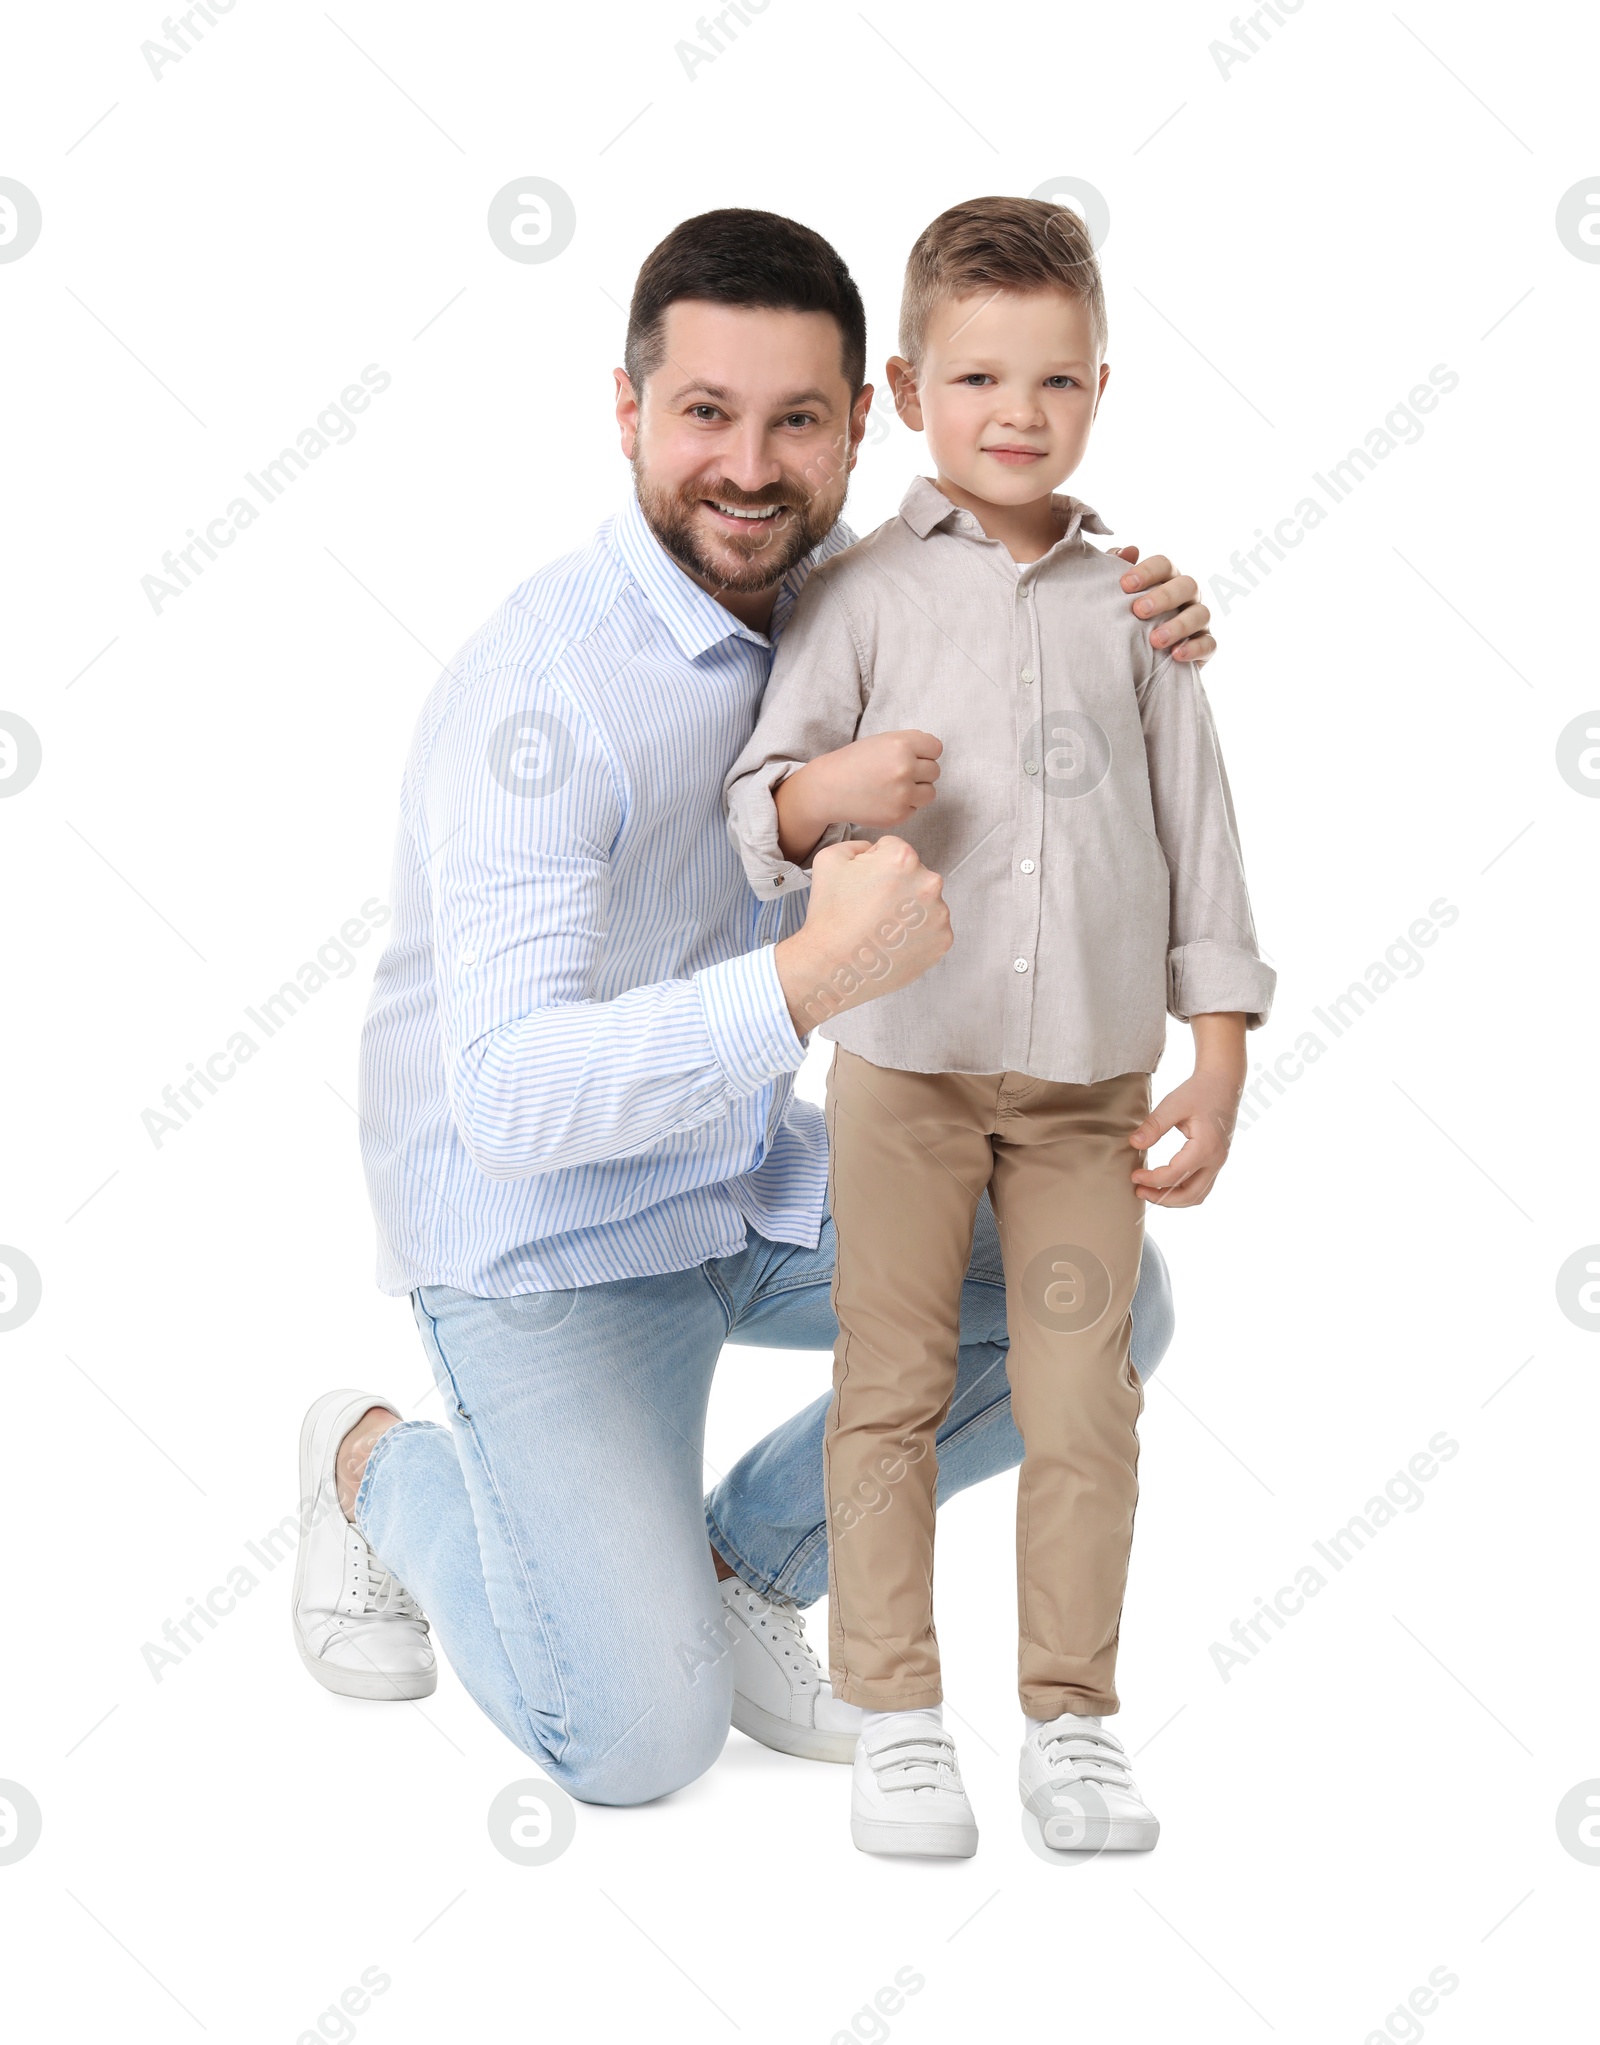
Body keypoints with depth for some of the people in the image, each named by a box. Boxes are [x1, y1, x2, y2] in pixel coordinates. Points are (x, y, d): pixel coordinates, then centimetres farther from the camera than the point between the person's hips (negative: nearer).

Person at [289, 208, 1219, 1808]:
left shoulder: (816, 581, -6)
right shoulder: (538, 693, -30)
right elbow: (513, 1095, -37)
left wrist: (1134, 635, -15)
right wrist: (811, 974, -50)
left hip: (747, 1174, 7)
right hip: (543, 1229, -7)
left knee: (1108, 1307, -3)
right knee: (639, 1742, -12)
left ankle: (741, 1561, 13)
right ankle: (381, 1473, 16)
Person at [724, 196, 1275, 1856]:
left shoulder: (1132, 604, 8)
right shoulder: (859, 592, 2)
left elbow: (1195, 830, 9)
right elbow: (756, 808, -2)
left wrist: (1216, 1061, 4)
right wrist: (831, 791, -26)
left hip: (1090, 1068, 2)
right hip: (905, 1053, -2)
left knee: (1084, 1399, 5)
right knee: (893, 1389, 4)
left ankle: (1071, 1720, 19)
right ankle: (896, 1718, 16)